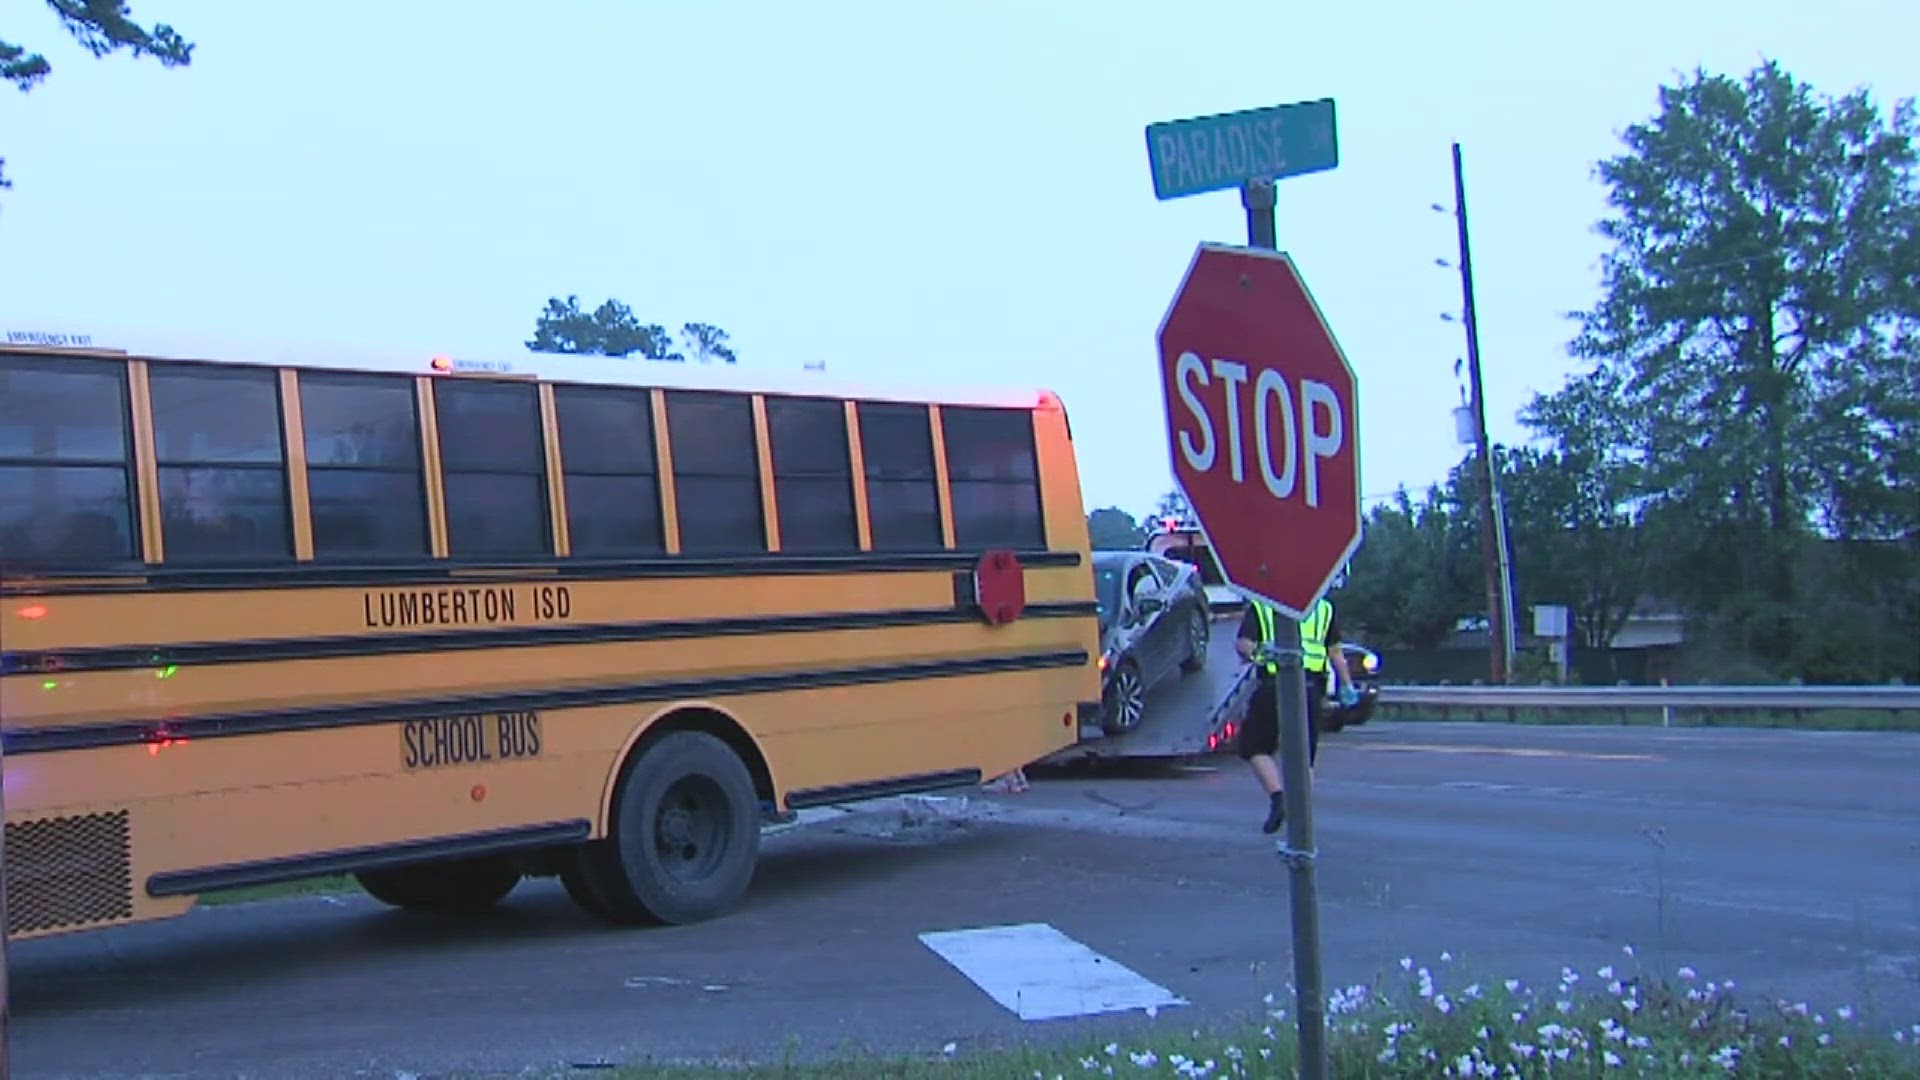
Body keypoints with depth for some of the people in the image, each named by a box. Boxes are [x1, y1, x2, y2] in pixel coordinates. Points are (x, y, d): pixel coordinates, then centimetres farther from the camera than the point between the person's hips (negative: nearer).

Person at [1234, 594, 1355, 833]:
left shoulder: (1259, 607, 8)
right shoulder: (1324, 608, 16)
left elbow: (1243, 645, -6)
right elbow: (1335, 651, 12)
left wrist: (1252, 655, 7)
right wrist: (1347, 684, 13)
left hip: (1272, 686, -3)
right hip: (1311, 687, 3)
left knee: (1256, 747, 11)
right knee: (1304, 756, 11)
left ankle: (1277, 797, -7)